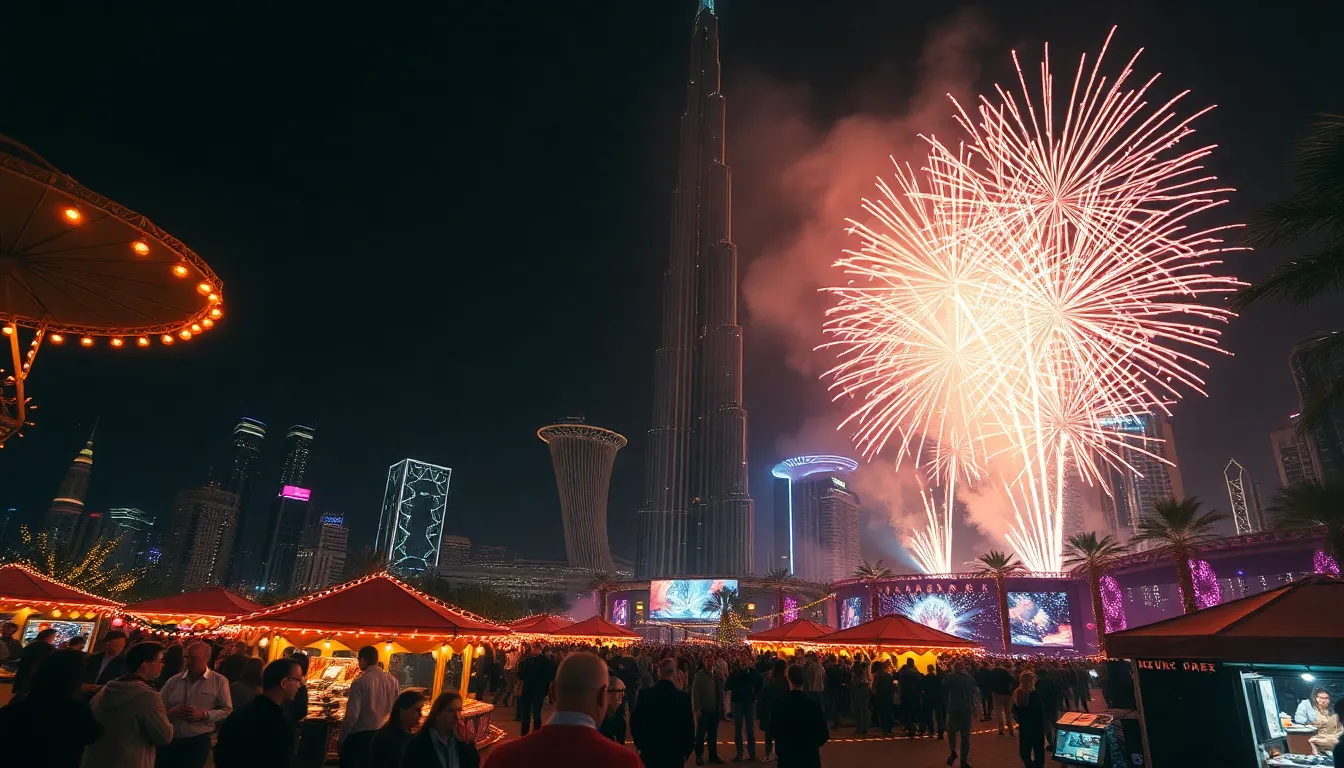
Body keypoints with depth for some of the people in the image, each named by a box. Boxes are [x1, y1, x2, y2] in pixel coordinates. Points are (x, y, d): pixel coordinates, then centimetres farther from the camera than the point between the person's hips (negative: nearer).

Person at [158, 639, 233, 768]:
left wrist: (204, 715, -18)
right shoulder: (173, 680, 8)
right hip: (169, 740, 3)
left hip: (199, 741, -3)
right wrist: (171, 712, -14)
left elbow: (227, 711, -3)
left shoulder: (219, 681, -2)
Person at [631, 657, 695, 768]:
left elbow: (634, 721, 1)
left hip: (648, 751, 2)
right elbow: (689, 726, -9)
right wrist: (687, 750, 4)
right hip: (674, 753, -2)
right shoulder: (683, 696, -13)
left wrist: (639, 744, 13)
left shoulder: (645, 694, -6)